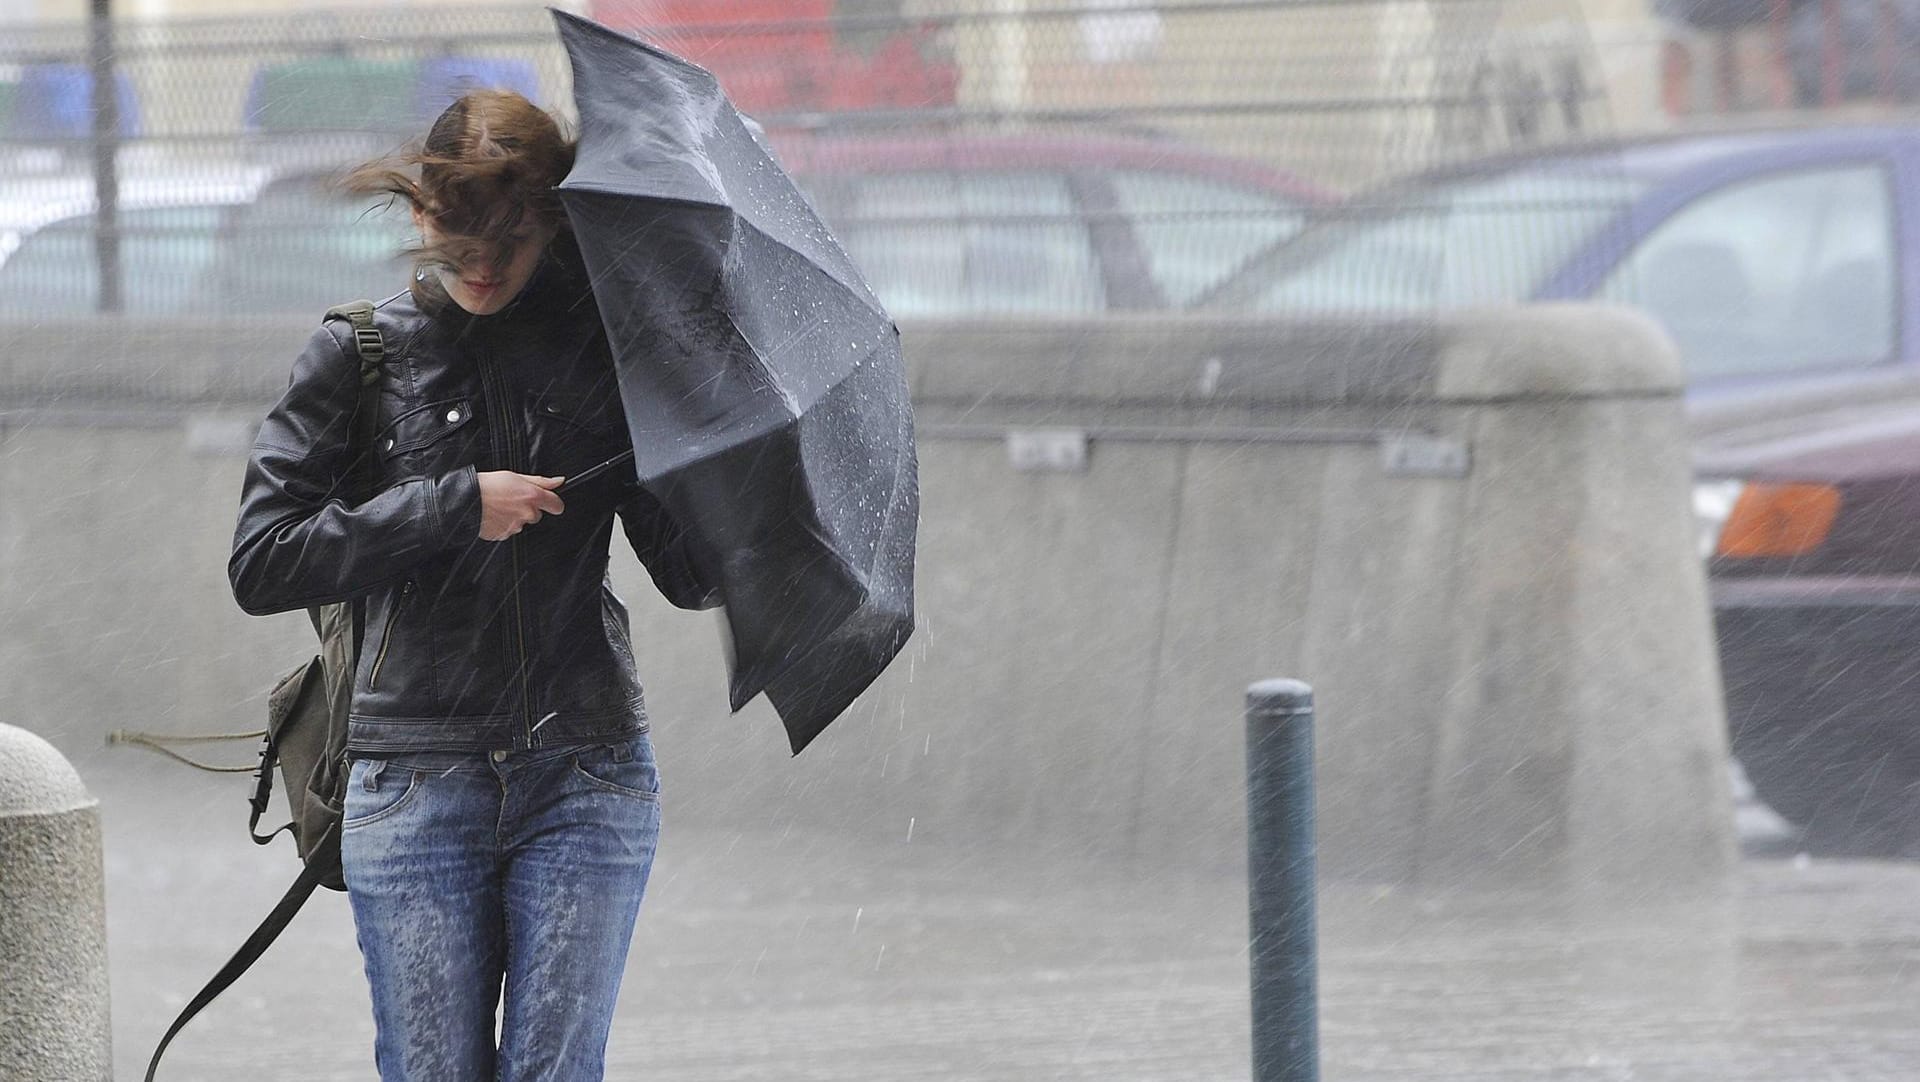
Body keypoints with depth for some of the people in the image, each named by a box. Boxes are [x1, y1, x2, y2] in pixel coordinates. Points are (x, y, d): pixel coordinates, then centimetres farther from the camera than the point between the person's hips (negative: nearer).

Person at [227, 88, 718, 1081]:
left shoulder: (603, 348, 6)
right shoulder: (360, 354, 4)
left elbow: (691, 576, 7)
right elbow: (260, 566, -4)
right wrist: (455, 508, -11)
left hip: (584, 774, 0)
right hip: (413, 778, 0)